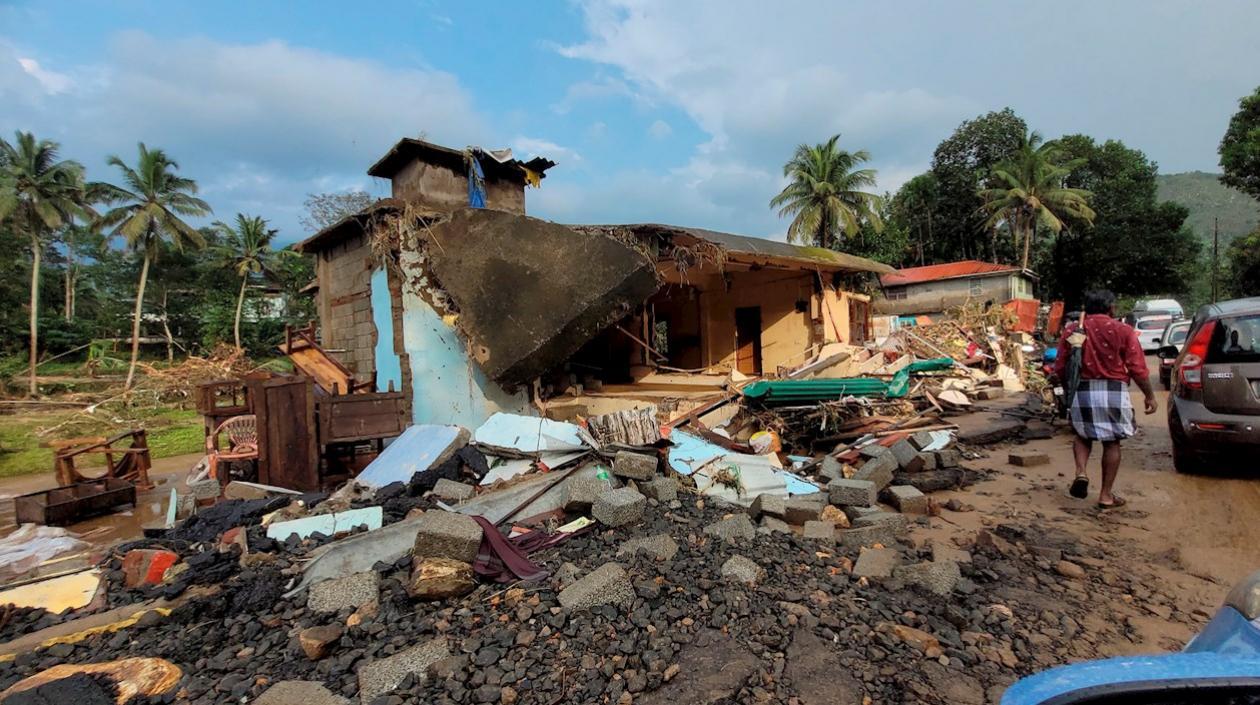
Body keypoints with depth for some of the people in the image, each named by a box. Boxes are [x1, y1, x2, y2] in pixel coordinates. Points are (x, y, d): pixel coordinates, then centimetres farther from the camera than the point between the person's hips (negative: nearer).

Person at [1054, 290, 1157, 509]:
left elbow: (1060, 369, 4)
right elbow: (1138, 369, -4)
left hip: (1081, 391, 1)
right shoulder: (1123, 331, -2)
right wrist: (1150, 396, 8)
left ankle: (1081, 472, -2)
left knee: (1083, 435, 22)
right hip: (1113, 392, -1)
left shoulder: (1072, 330, 3)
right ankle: (1106, 495, 15)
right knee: (1111, 443, 10)